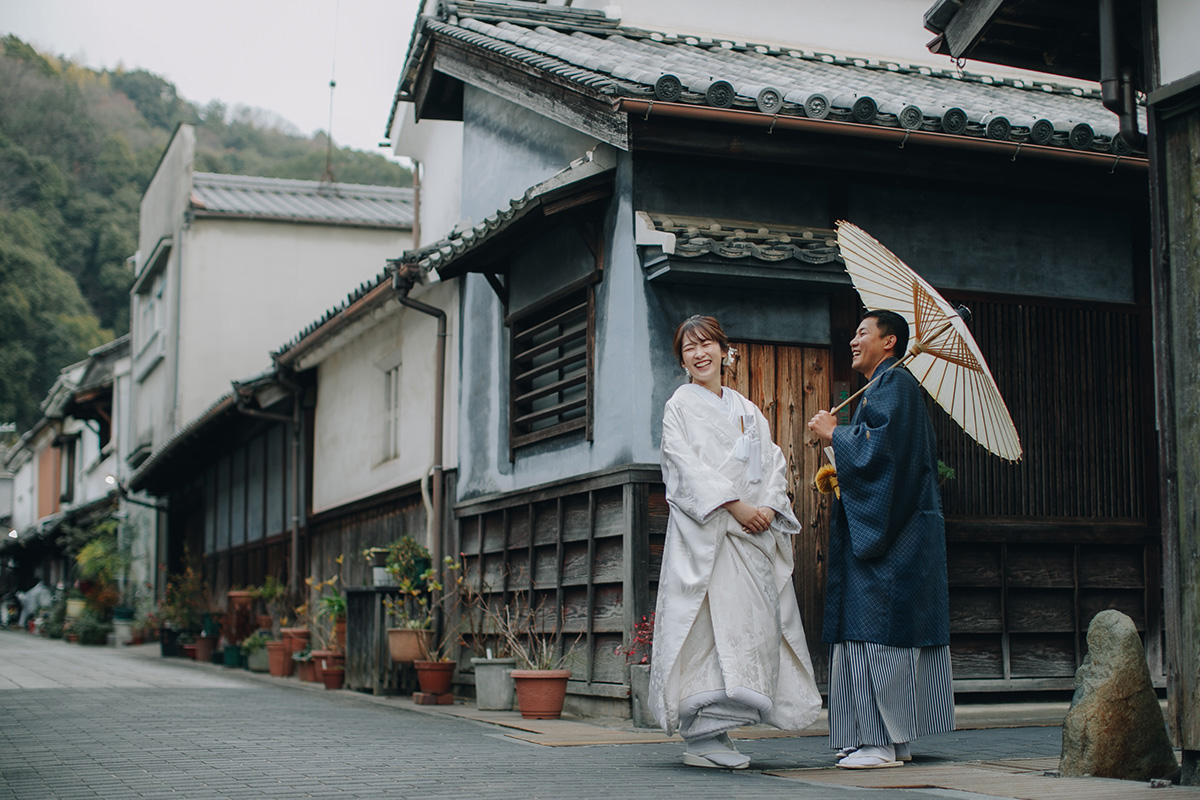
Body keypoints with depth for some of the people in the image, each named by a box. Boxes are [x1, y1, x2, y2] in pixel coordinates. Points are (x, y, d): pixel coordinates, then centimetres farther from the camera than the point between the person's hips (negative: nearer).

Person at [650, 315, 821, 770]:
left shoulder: (747, 411, 22)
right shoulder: (680, 406, 6)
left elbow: (772, 464, 15)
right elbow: (688, 466, -7)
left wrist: (768, 506, -5)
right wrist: (736, 505, -16)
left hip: (753, 531, 6)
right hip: (704, 528, -5)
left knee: (753, 623, -1)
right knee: (711, 622, -14)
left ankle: (713, 735, 3)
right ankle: (701, 737, -13)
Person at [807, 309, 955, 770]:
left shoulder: (894, 383, -9)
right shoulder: (884, 386, 23)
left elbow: (881, 450, -20)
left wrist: (834, 434, -9)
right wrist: (841, 471, 17)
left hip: (889, 538, -10)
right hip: (889, 530, 10)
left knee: (879, 631, -11)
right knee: (876, 631, 8)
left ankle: (885, 741, -10)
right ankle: (894, 739, 11)